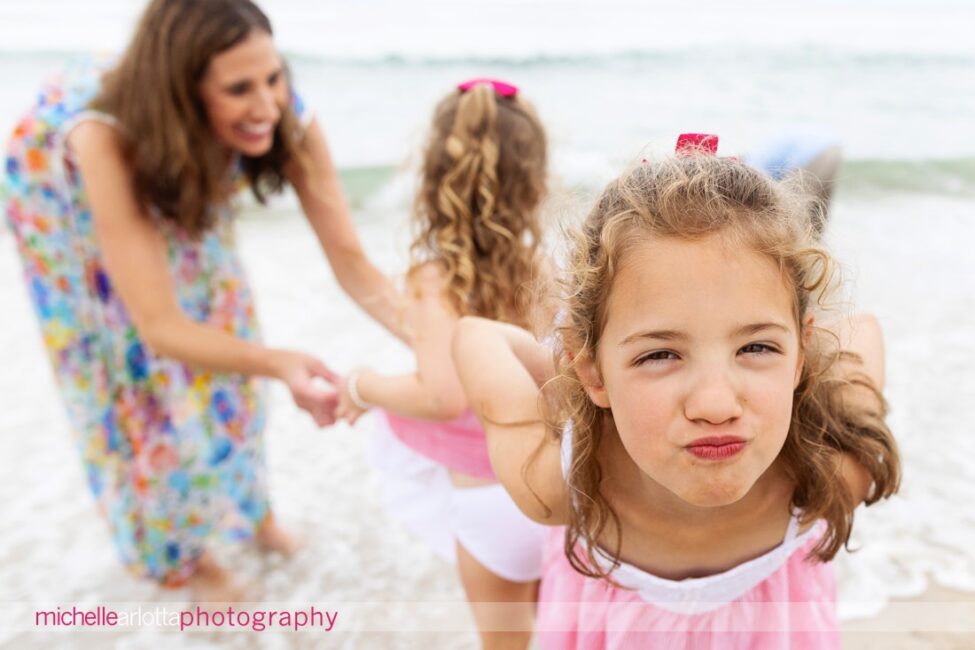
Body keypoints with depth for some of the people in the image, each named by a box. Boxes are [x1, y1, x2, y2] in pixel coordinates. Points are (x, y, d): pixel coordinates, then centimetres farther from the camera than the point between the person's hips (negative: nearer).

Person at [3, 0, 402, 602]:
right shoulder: (107, 137, -46)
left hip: (182, 180, 4)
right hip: (69, 188, -3)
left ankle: (245, 507, 37)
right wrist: (280, 363, -62)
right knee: (133, 376, 7)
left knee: (225, 347, 9)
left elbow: (352, 263, -33)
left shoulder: (288, 121, -36)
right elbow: (160, 328, -46)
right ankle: (176, 549, 32)